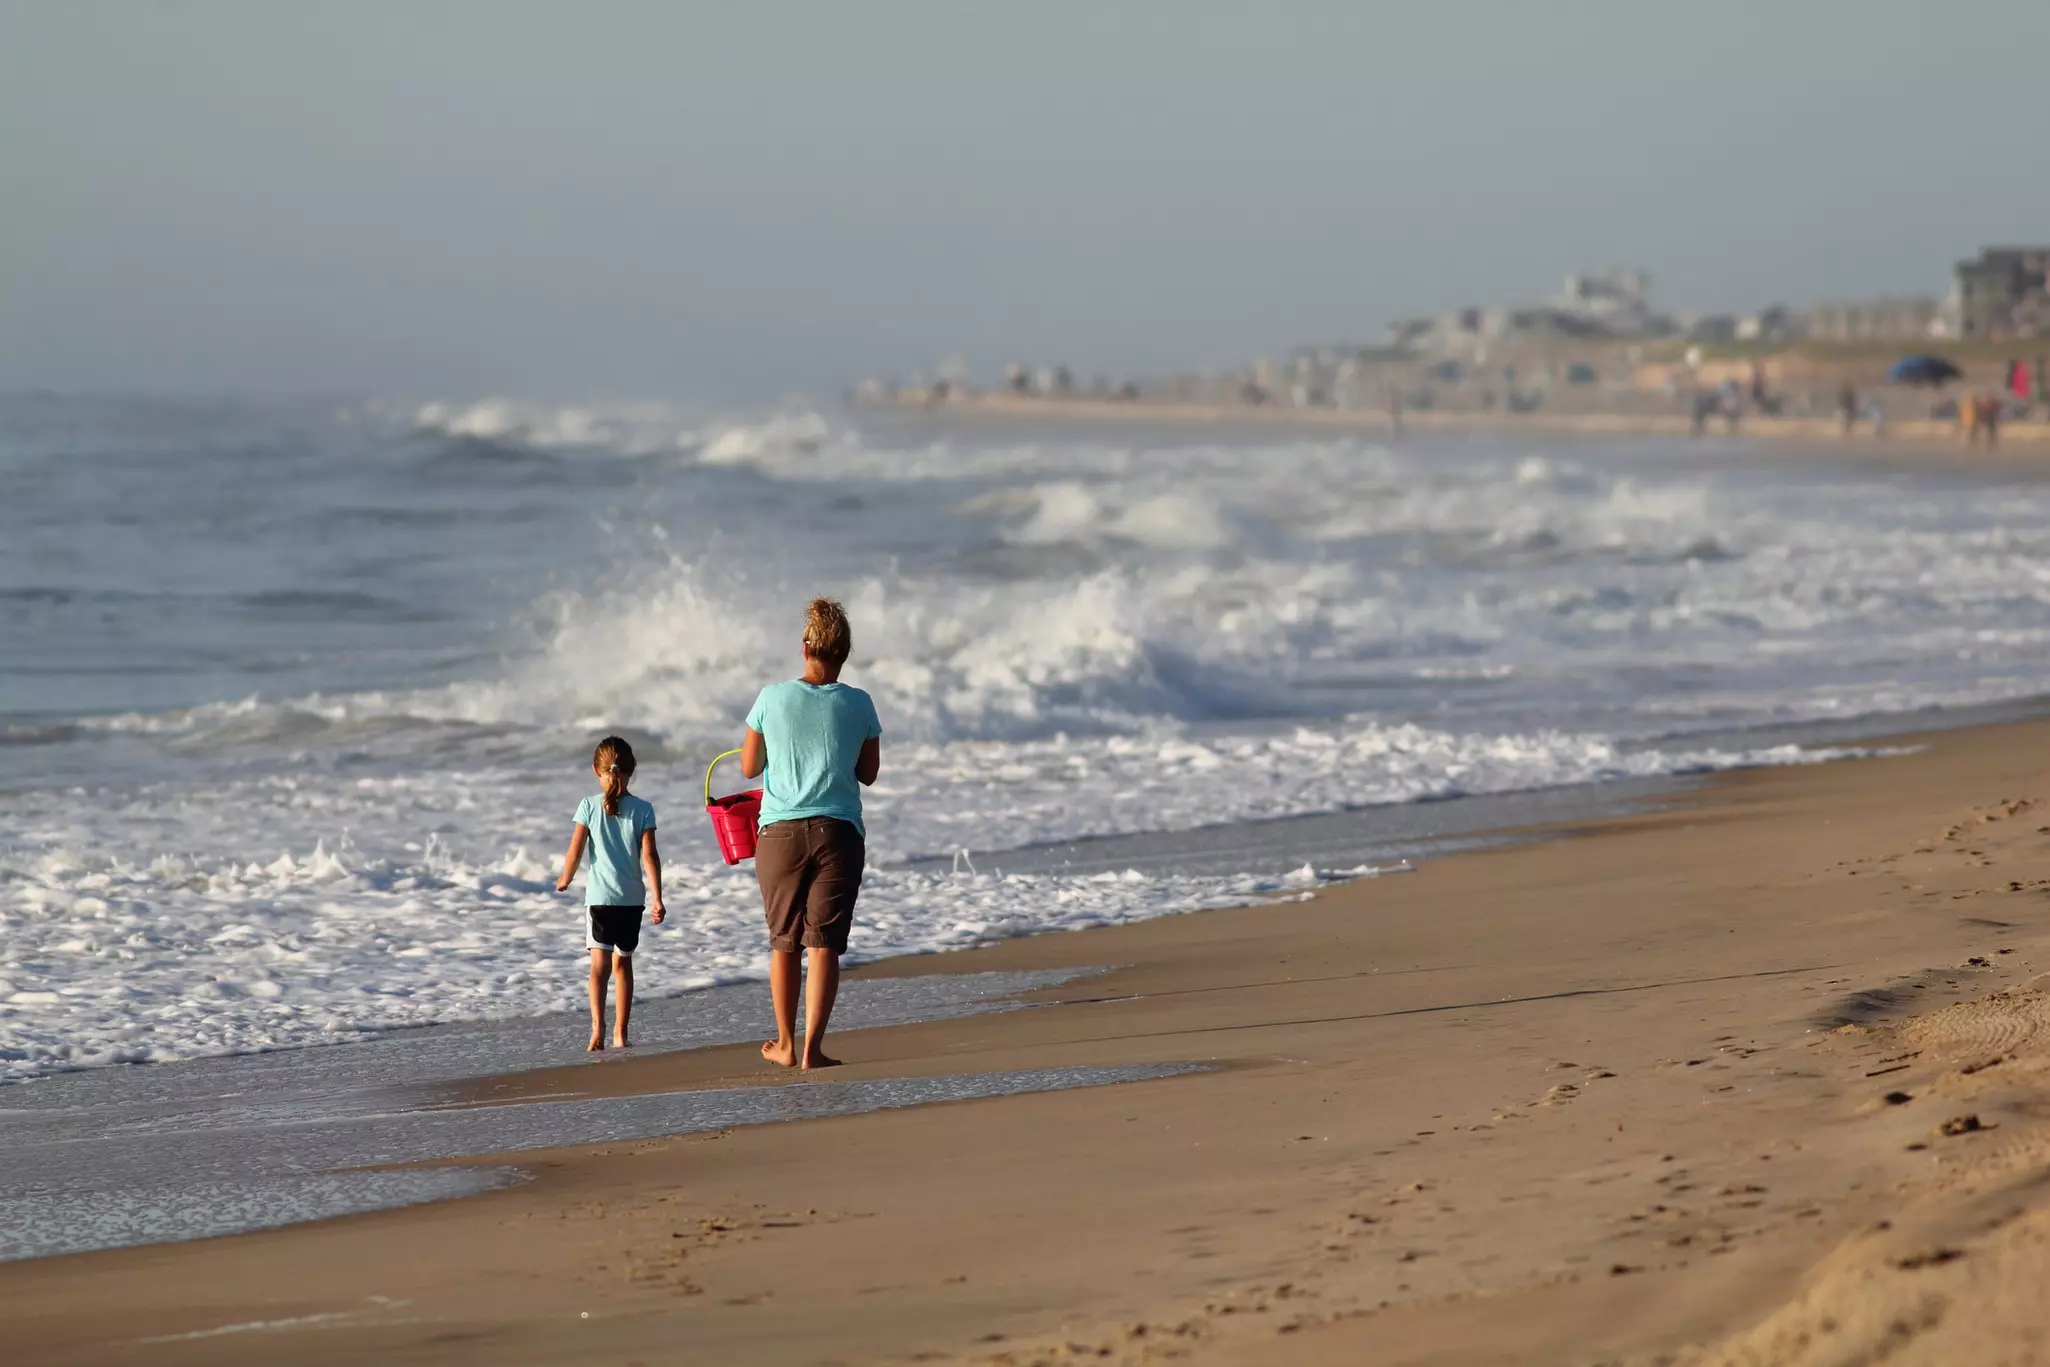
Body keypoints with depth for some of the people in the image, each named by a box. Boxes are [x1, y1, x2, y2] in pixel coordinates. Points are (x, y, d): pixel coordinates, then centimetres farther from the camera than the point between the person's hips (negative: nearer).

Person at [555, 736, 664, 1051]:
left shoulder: (589, 806, -5)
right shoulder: (642, 809, -3)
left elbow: (575, 851, -5)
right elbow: (649, 855, -8)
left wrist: (564, 880, 14)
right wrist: (656, 898, -6)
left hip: (599, 895, -2)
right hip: (632, 897, 2)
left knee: (599, 961, -6)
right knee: (623, 961, 16)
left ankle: (598, 1026, -25)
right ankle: (620, 1031, 19)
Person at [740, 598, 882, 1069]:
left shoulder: (773, 699, -1)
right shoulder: (858, 705, 0)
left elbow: (749, 767, 9)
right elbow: (868, 774, 11)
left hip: (780, 831, 1)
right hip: (839, 832, -1)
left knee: (784, 942, 13)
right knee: (824, 944, -1)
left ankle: (786, 1044, 22)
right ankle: (812, 1047, -9)